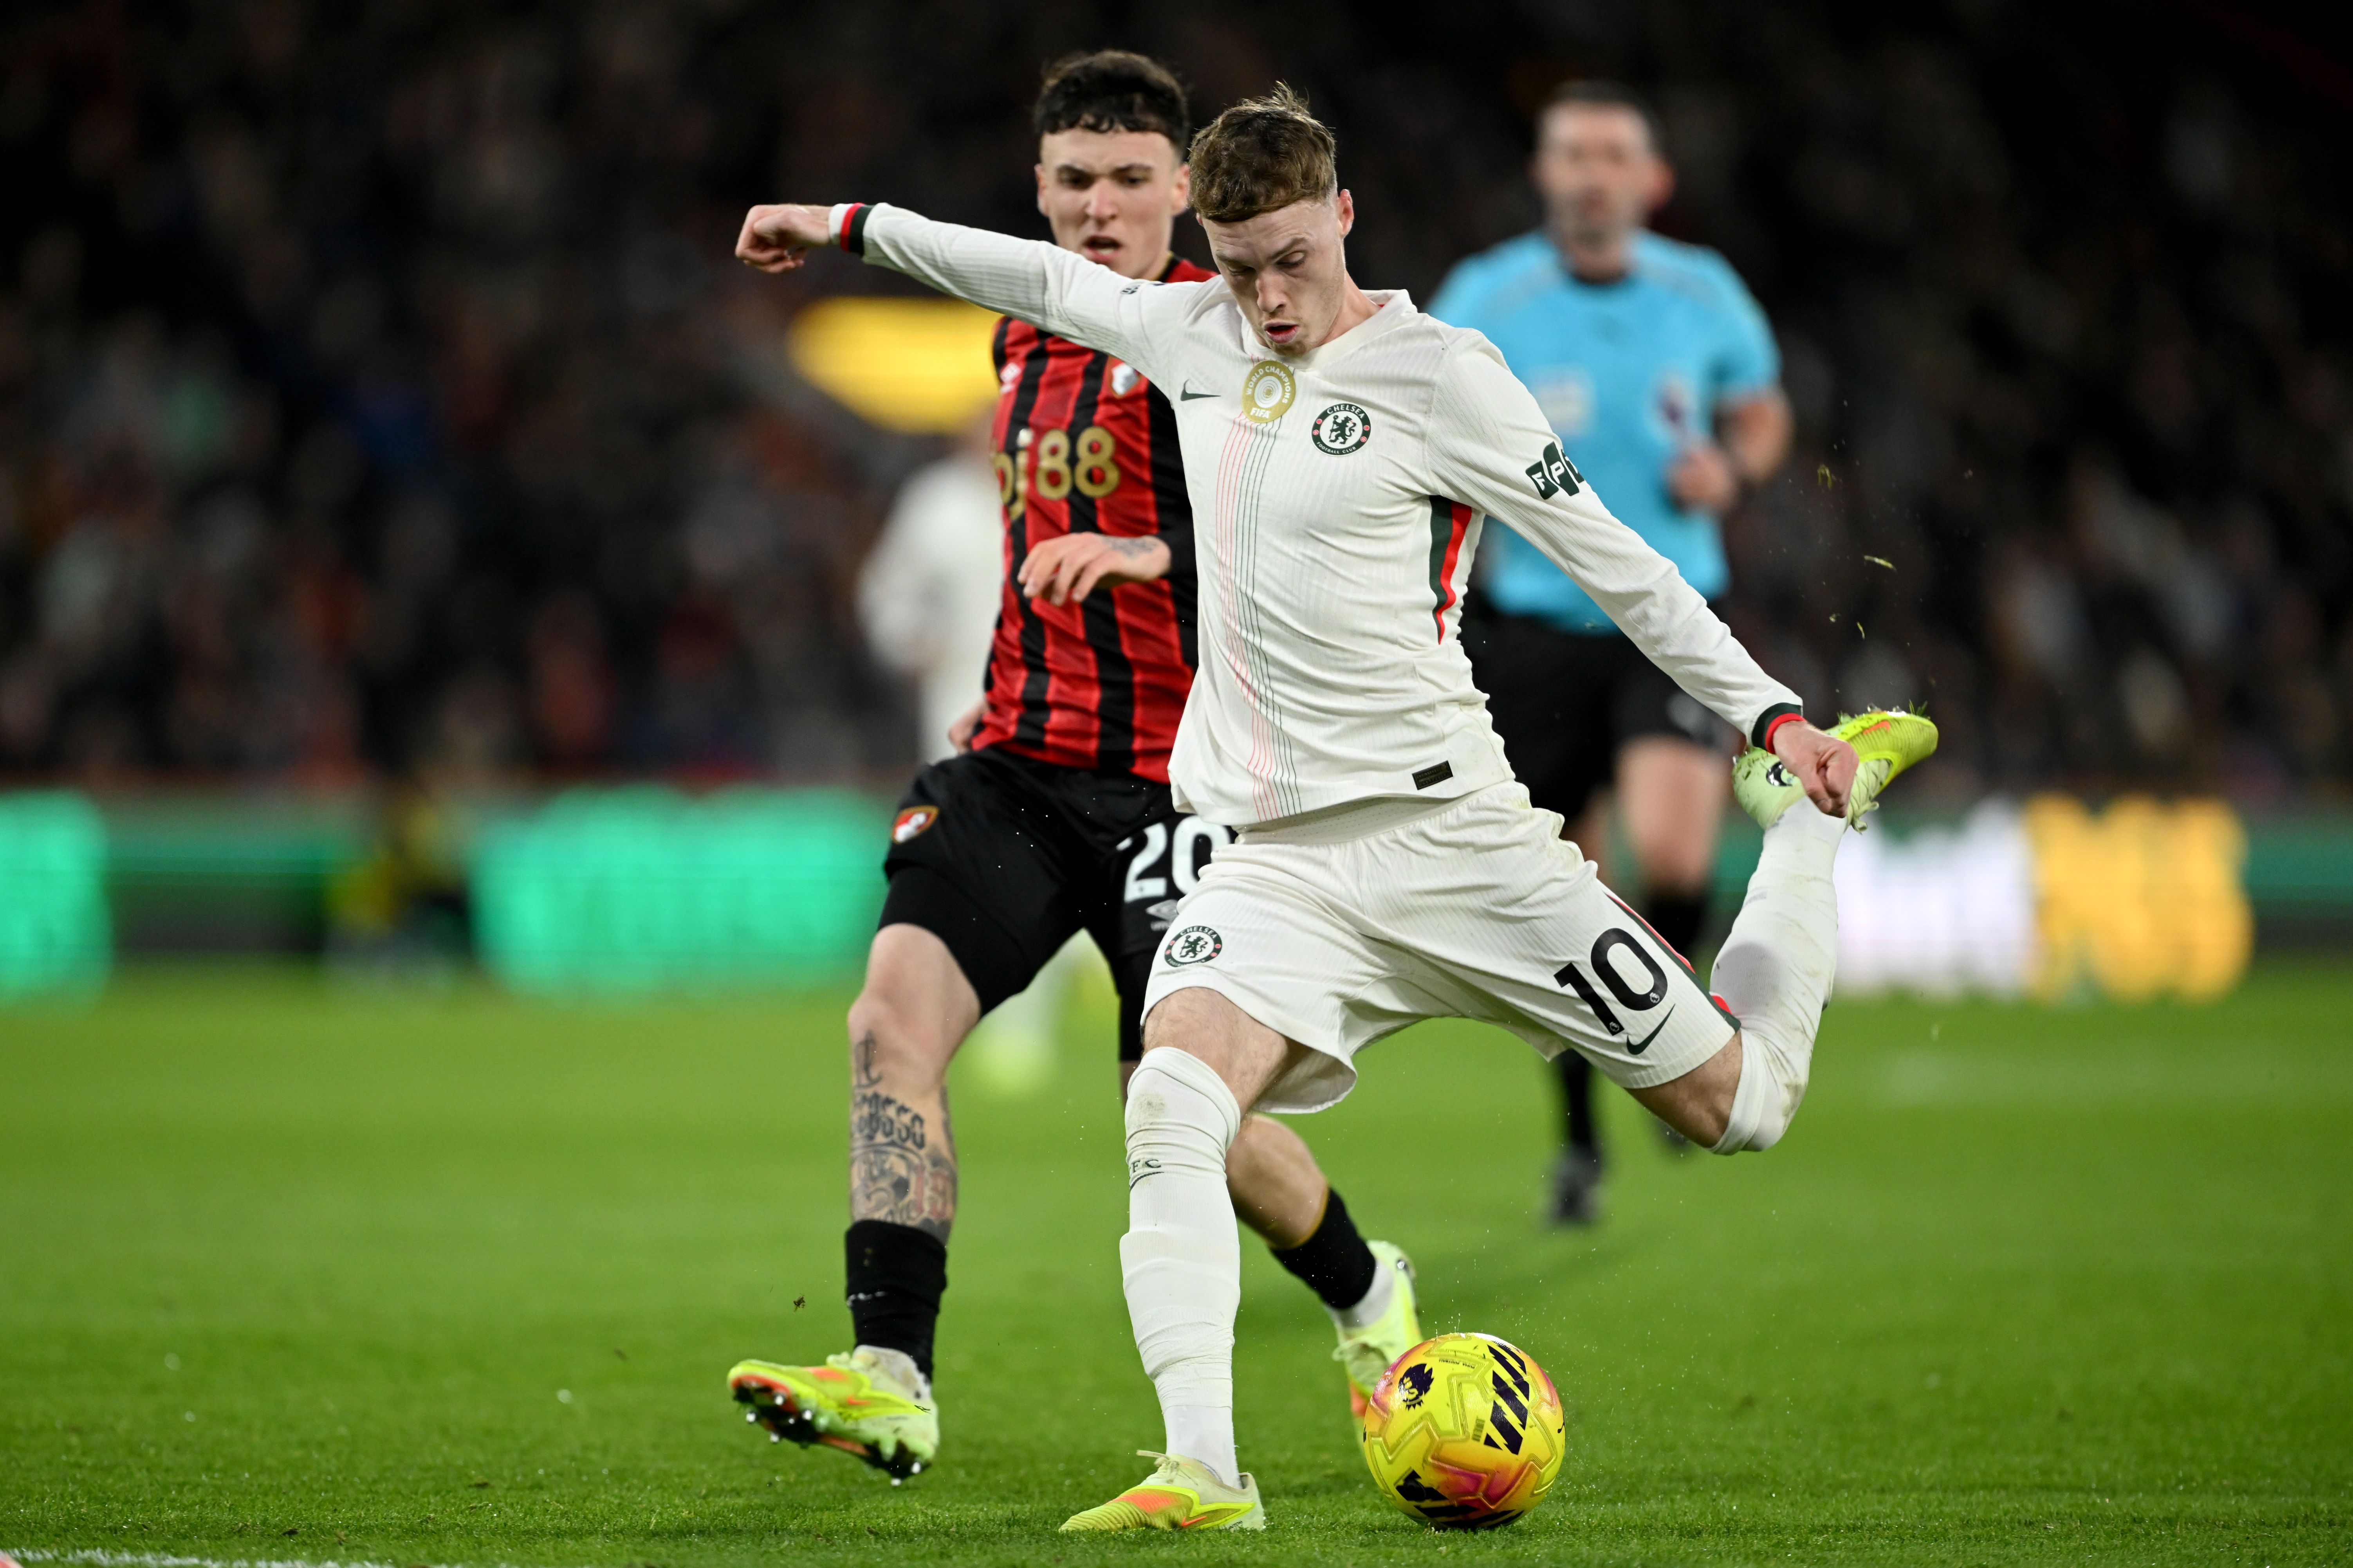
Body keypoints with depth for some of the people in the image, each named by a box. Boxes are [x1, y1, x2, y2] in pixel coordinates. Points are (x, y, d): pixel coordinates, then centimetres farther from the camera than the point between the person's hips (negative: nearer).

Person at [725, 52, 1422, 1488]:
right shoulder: (1028, 340, 16)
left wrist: (1161, 555, -34)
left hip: (1168, 775, -6)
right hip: (1019, 757, 6)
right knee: (895, 1015, -17)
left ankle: (1371, 1300, 28)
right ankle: (892, 1382, -22)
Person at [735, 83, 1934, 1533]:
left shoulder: (1437, 371, -6)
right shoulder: (1195, 336, 10)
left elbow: (1613, 559, -2)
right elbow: (1046, 282, 29)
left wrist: (1771, 715, -6)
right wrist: (851, 226, 36)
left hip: (1445, 830, -4)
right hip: (1277, 859, 4)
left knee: (1738, 1107, 2)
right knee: (1172, 1109, -26)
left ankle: (1817, 803, 29)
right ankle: (1203, 1473, -31)